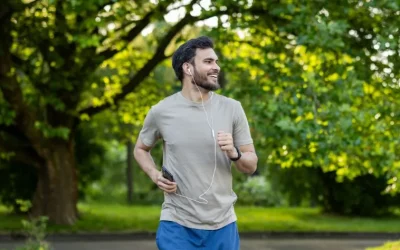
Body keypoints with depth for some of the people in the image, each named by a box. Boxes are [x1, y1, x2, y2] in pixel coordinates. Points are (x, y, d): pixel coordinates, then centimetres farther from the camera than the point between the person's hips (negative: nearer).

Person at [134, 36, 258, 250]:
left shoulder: (232, 109, 0)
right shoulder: (161, 112, -3)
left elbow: (251, 165, 4)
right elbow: (140, 149, 16)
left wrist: (234, 153, -17)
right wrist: (155, 175, -4)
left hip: (222, 226, 2)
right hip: (177, 226, -2)